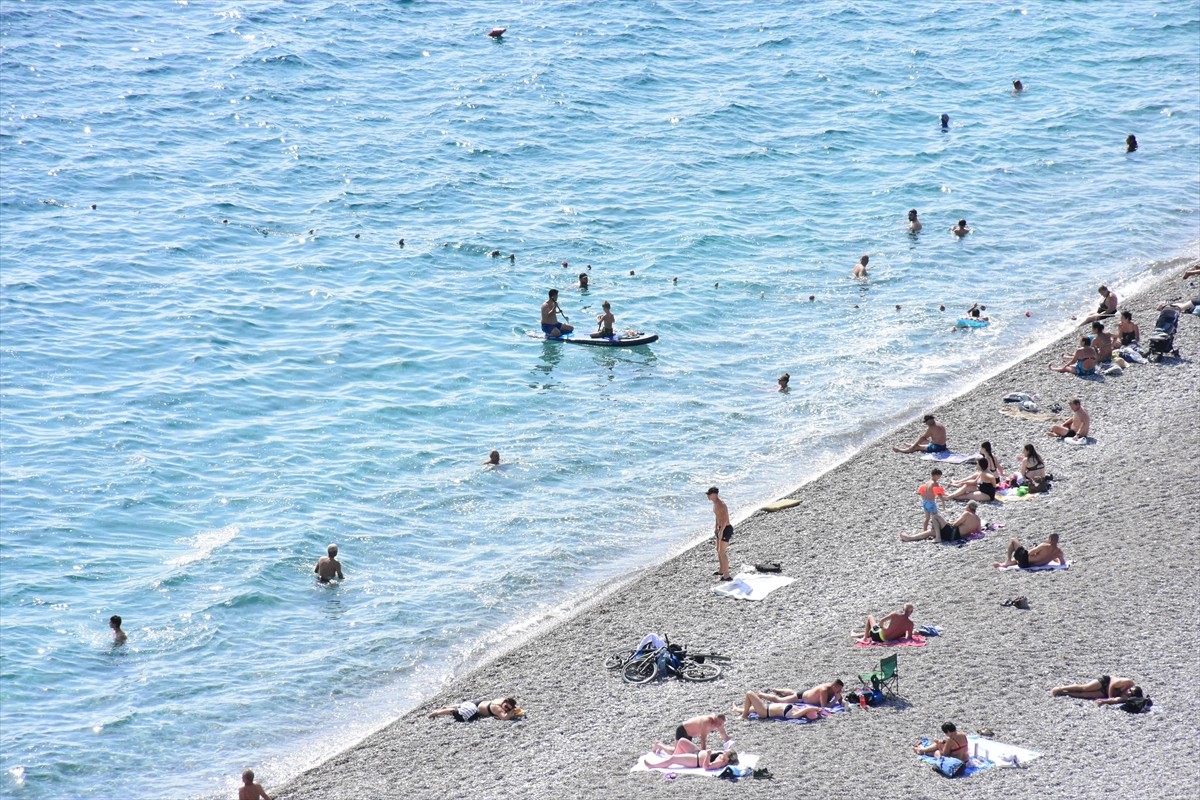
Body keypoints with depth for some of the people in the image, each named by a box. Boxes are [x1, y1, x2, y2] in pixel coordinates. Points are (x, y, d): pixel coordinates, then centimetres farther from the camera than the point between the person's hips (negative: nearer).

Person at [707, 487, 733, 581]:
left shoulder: (721, 505, -24)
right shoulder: (715, 503, 8)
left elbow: (725, 519, -29)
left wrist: (721, 531, -29)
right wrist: (716, 527, 24)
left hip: (726, 529, -11)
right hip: (721, 528, 11)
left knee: (722, 552, -10)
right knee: (718, 550, 23)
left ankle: (726, 576, -7)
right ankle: (721, 570, 39)